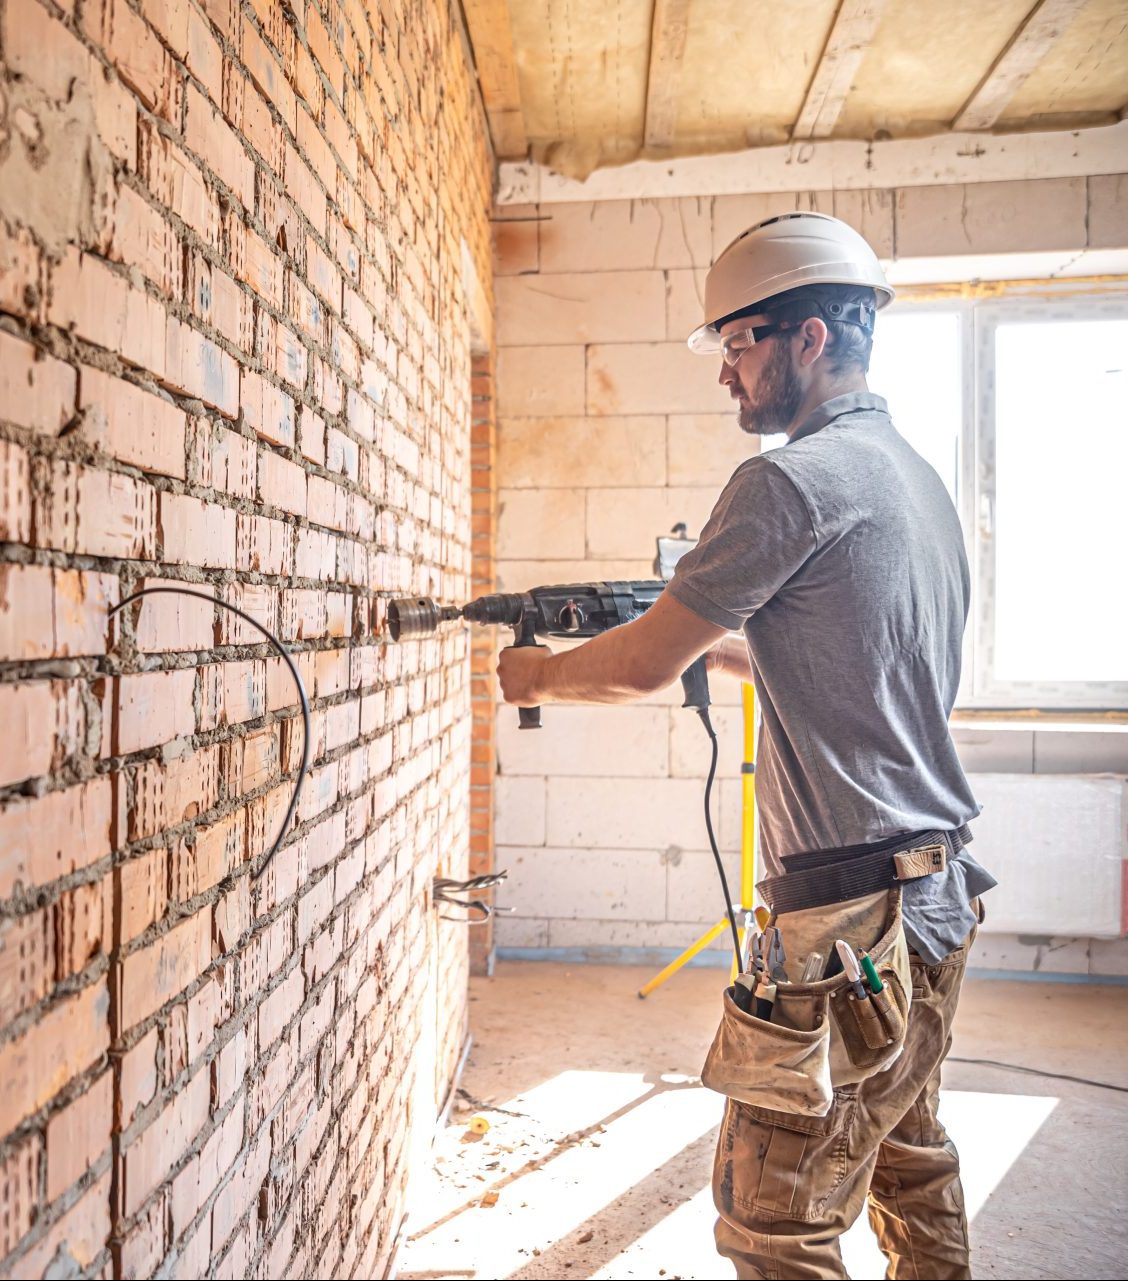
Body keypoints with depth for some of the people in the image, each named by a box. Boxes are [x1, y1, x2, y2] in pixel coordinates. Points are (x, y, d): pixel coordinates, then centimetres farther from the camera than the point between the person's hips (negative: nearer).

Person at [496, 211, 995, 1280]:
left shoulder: (794, 479, -17)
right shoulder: (919, 478, 14)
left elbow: (644, 664, -13)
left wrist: (536, 678, 4)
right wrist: (713, 644, 16)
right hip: (940, 897, 10)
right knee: (910, 1167, 25)